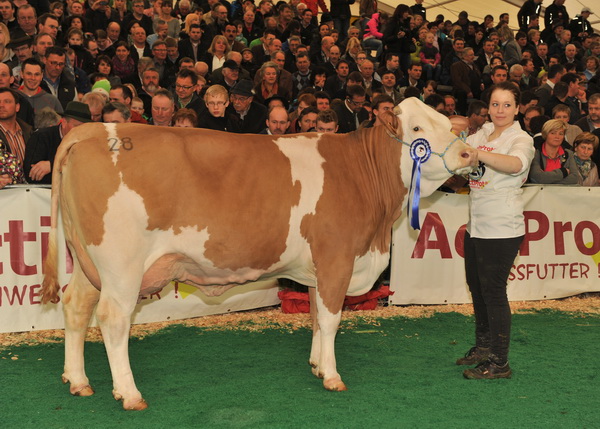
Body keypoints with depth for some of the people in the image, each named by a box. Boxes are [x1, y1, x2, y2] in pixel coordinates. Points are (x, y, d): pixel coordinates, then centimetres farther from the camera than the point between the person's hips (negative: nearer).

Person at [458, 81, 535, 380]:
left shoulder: (521, 139, -10)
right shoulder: (481, 134, 11)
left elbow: (516, 164, -32)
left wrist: (476, 153, -46)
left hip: (501, 229, -7)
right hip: (475, 225, 7)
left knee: (493, 291, -4)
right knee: (476, 286, 17)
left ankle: (499, 363, 5)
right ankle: (483, 347, 34)